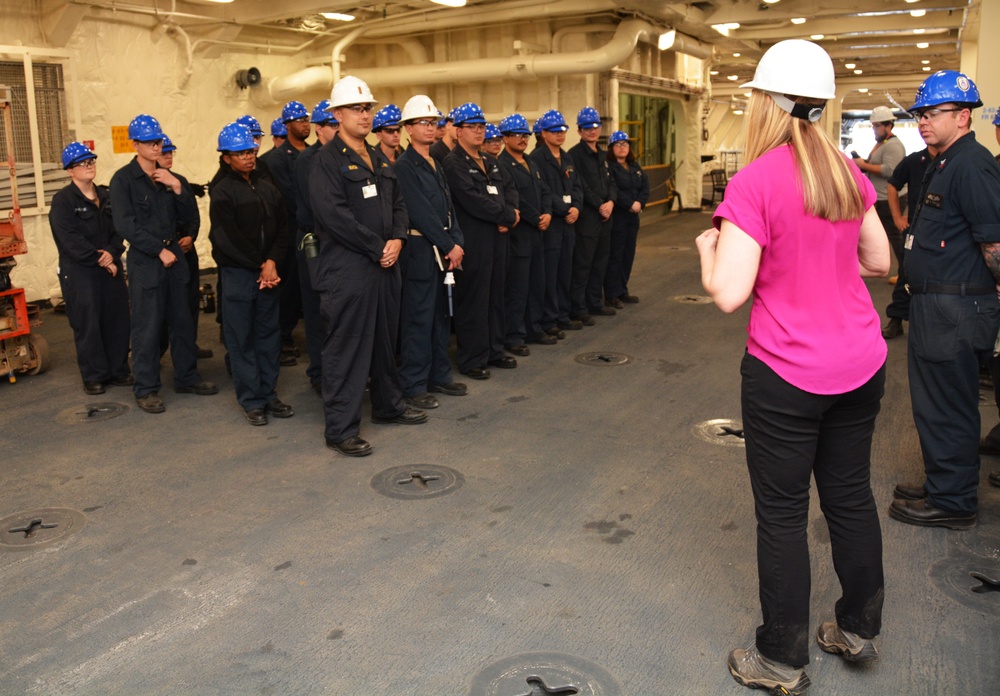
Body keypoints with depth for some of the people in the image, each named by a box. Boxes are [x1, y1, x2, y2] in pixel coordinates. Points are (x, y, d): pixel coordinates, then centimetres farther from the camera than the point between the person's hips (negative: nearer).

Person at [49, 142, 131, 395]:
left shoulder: (107, 197, 13)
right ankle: (93, 376, 8)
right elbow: (70, 240, -12)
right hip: (79, 272, -5)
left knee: (117, 320, 4)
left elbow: (118, 230, 7)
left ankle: (119, 370, 16)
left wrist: (112, 252, -12)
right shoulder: (62, 201, -4)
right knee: (87, 324, -2)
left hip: (110, 267, 5)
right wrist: (100, 260, -14)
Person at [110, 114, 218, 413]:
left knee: (182, 321, 11)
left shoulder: (167, 177, 13)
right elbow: (125, 225, -11)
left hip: (173, 256, 6)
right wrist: (159, 250, -13)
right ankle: (146, 389, 6)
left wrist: (177, 187, -7)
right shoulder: (123, 179, -4)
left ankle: (186, 377, 23)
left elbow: (190, 214, 8)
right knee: (146, 327, -3)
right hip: (144, 261, -5)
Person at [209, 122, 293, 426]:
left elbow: (282, 228, 5)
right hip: (237, 273, -5)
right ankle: (251, 400, 10)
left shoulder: (267, 188, 11)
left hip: (268, 272, 5)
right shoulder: (223, 192, -5)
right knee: (241, 338, 2)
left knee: (269, 333, 9)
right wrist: (259, 265, -10)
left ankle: (268, 393, 19)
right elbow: (227, 238, -12)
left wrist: (272, 261, -10)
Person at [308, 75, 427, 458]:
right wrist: (378, 248, -16)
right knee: (346, 347, -3)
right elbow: (334, 215, -19)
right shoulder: (327, 159, -9)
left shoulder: (380, 159, 16)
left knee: (385, 339, 18)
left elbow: (398, 204, 16)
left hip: (385, 265, 8)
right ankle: (341, 429, 6)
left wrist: (397, 239, -4)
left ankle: (388, 404, 35)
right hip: (346, 268, -8)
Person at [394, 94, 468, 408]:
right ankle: (414, 386, 5)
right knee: (419, 319, -3)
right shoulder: (404, 166, -9)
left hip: (444, 250, 8)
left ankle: (439, 376, 24)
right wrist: (449, 246, -14)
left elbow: (448, 206, 13)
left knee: (441, 315, 13)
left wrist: (457, 242, -1)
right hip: (420, 250, -8)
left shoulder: (435, 164, 17)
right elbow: (421, 212, -15)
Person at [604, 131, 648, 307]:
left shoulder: (635, 167, 16)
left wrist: (640, 202, -12)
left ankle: (622, 291, 20)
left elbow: (645, 187, 6)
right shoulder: (607, 166, -9)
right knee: (614, 255, -4)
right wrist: (630, 204, -19)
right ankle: (611, 294, 2)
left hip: (632, 217, 8)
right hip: (615, 217, -8)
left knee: (628, 254, 11)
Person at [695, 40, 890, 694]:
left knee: (783, 513, 7)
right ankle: (859, 628, 38)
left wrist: (708, 247, -1)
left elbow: (728, 292, -21)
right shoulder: (848, 173, 3)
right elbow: (878, 261, 13)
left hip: (786, 372, -6)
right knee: (851, 496, 20)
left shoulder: (754, 182, -17)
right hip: (861, 363, 7)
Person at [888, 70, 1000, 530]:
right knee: (936, 403, 19)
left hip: (956, 310, -10)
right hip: (935, 304, 10)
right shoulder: (944, 164, 15)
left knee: (947, 408, 0)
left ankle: (952, 502, 14)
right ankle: (942, 486, 34)